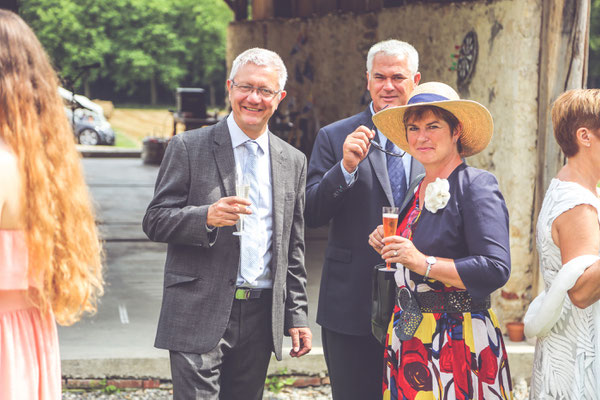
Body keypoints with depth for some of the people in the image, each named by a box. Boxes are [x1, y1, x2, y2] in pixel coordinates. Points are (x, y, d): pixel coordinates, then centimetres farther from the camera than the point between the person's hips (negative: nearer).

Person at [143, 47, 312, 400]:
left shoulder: (293, 162, 13)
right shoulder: (189, 147, 0)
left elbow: (293, 248, 16)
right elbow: (155, 222, -3)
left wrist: (297, 316, 12)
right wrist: (206, 217, -21)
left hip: (261, 318, 4)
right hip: (200, 314, -4)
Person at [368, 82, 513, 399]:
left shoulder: (476, 185, -10)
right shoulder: (417, 191, 13)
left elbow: (496, 270, -21)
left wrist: (424, 262, -24)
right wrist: (389, 249, 3)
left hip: (460, 342, -7)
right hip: (408, 342, 7)